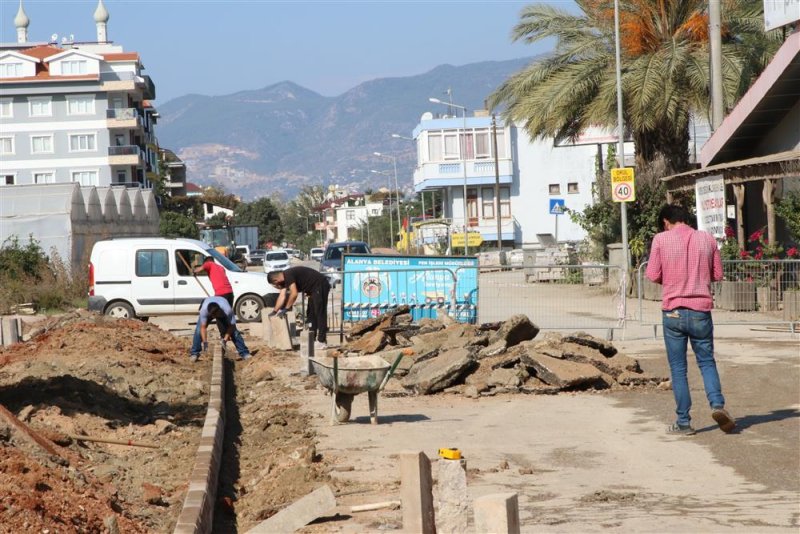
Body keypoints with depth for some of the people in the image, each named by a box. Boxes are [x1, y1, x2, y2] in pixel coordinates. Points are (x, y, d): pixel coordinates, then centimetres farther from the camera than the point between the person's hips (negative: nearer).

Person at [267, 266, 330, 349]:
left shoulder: (288, 275, -19)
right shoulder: (284, 279, 11)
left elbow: (294, 294, -24)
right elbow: (282, 296, 14)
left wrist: (286, 309, -16)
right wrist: (275, 311, 12)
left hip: (320, 285, -11)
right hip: (314, 289, 11)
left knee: (320, 313, -11)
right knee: (311, 314, 13)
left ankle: (322, 342, -13)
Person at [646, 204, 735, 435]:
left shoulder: (661, 239, -4)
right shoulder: (707, 238, 3)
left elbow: (654, 275, -6)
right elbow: (717, 275, 8)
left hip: (673, 310, -2)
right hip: (701, 310, 2)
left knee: (678, 368, 6)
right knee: (707, 362, 14)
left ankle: (683, 422, 6)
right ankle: (717, 404, -9)